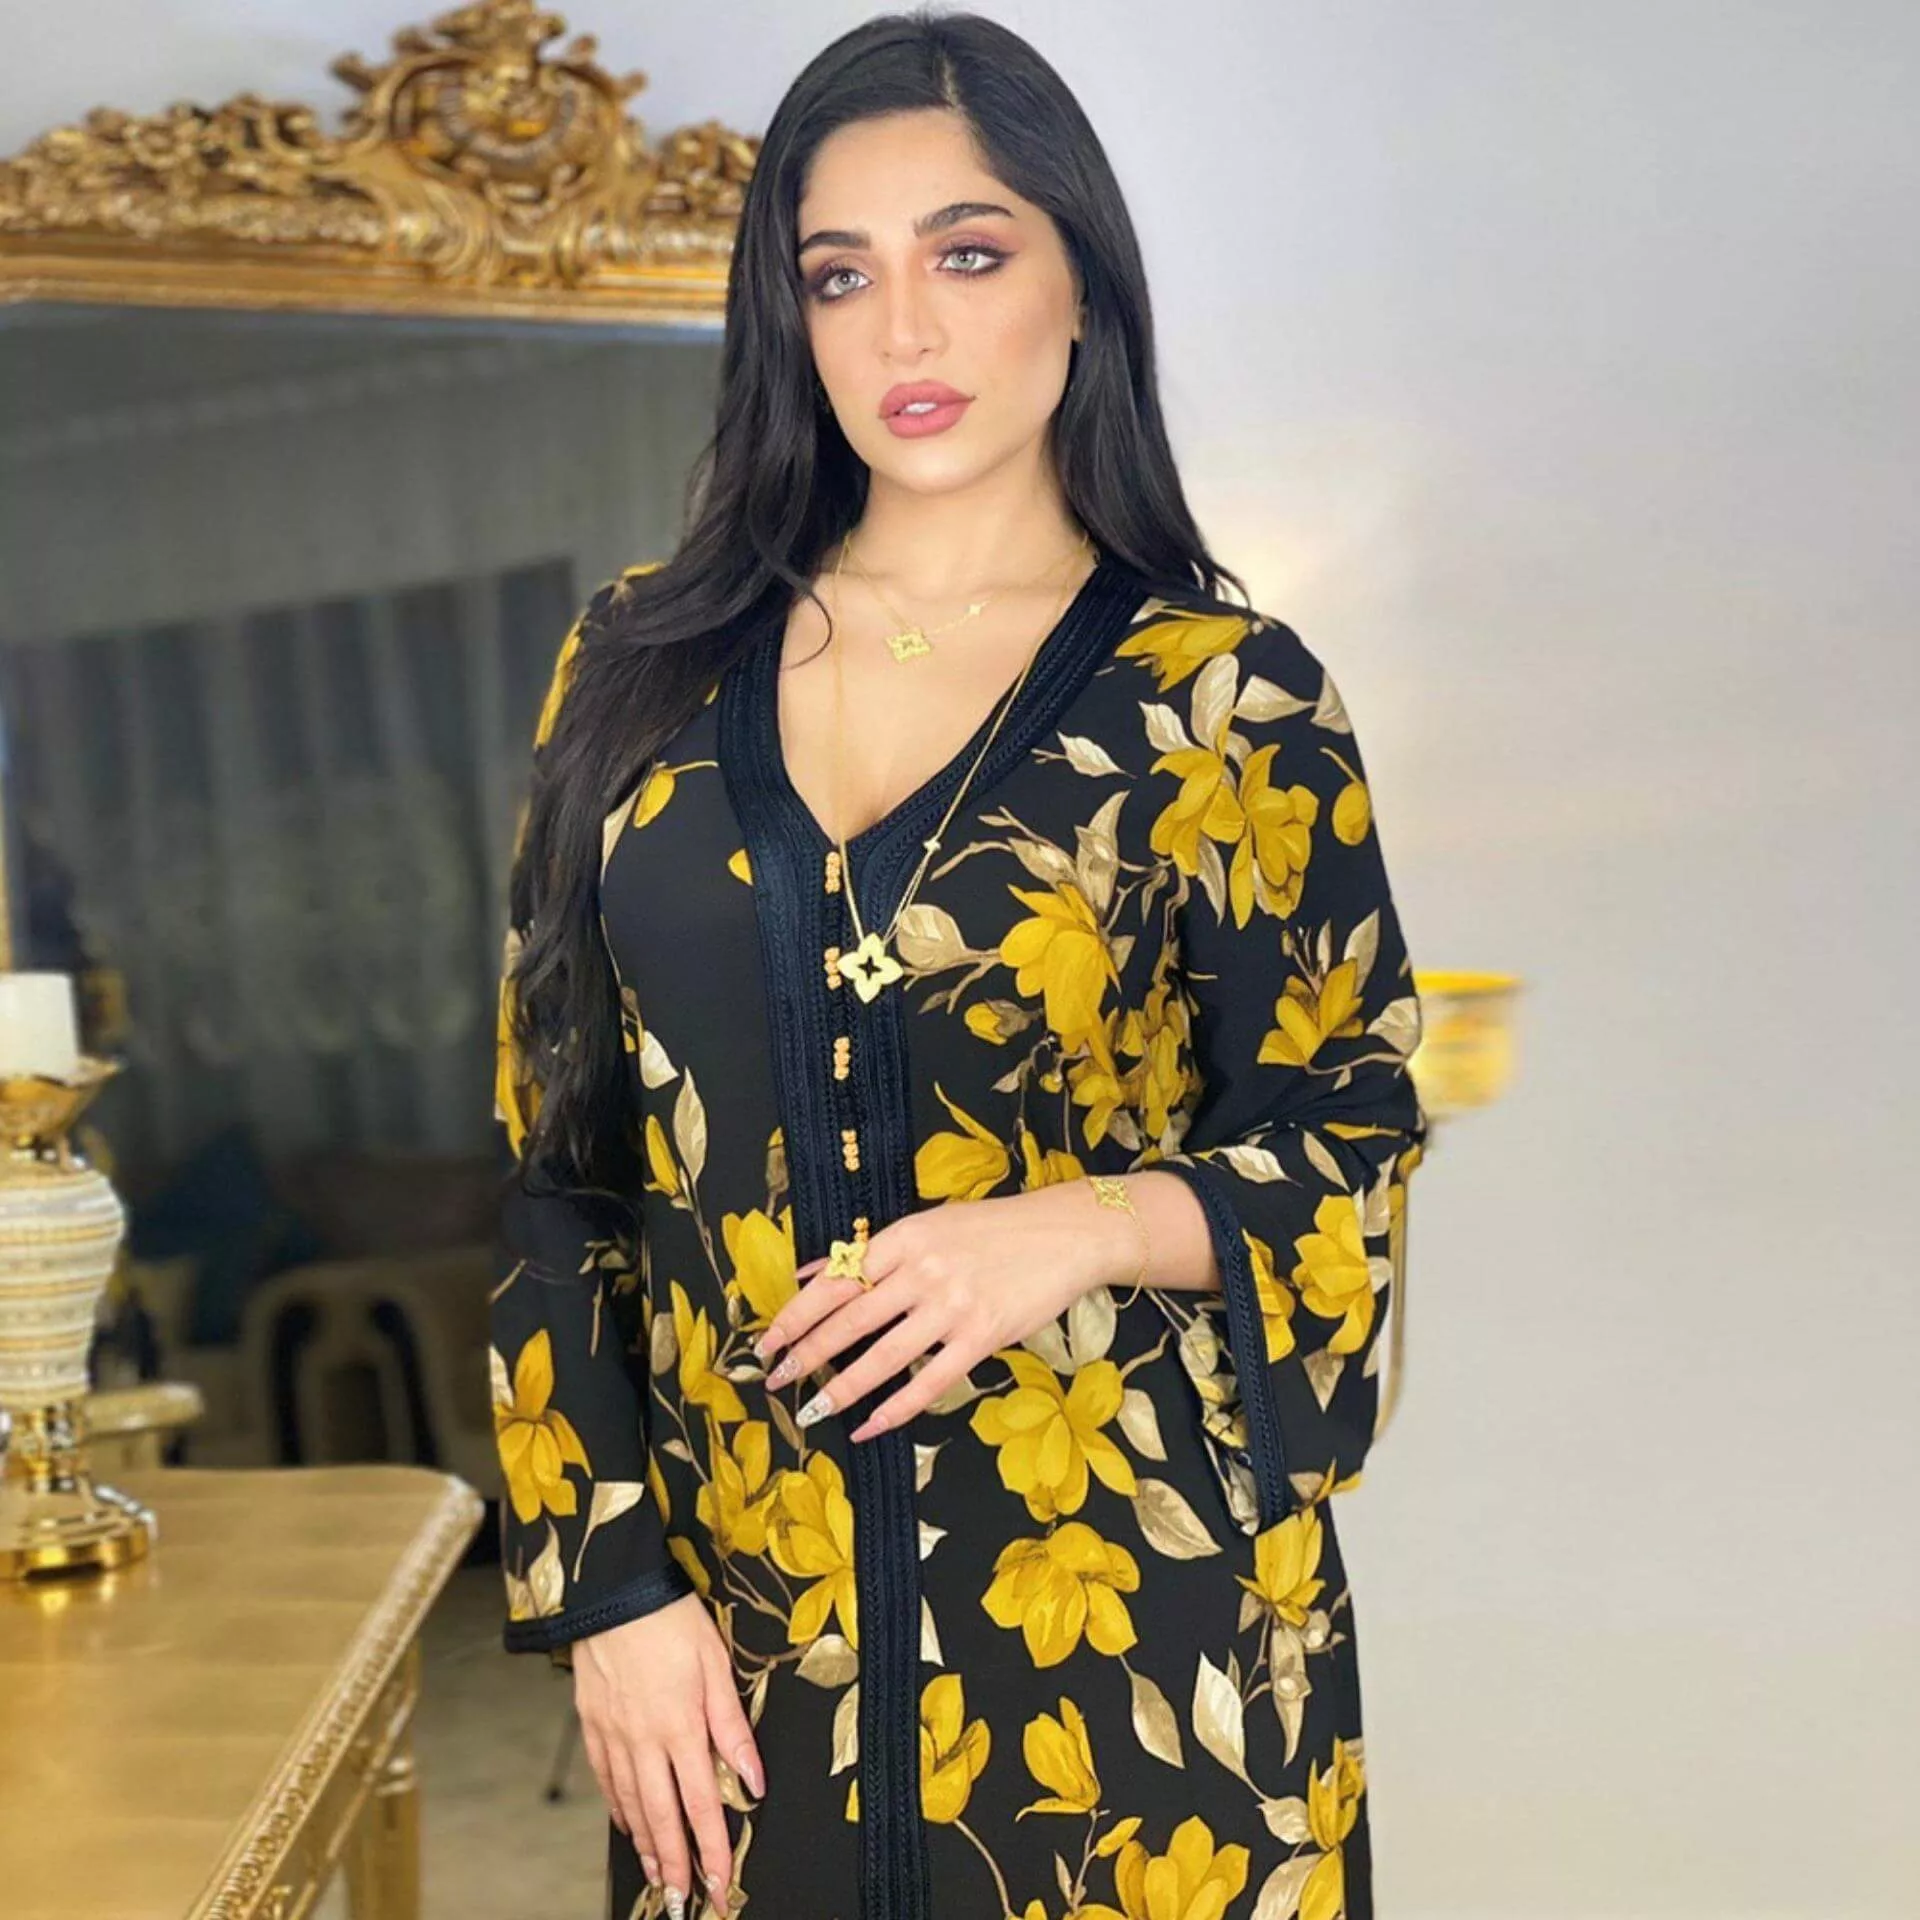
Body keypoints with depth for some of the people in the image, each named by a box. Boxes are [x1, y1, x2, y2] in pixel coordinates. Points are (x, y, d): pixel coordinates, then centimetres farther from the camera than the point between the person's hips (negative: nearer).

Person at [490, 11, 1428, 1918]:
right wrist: (607, 1590, -1)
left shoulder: (1221, 693, -4)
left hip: (1130, 1612, -2)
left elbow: (1355, 1139, 0)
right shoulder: (648, 665, 3)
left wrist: (1085, 1224, -19)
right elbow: (553, 1164, 4)